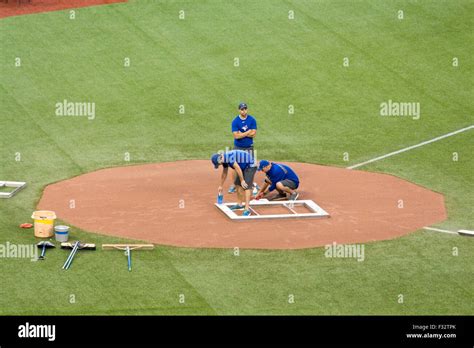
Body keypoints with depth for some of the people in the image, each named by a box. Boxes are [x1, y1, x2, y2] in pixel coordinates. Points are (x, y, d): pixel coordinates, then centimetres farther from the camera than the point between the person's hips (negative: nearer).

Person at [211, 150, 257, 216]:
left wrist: (242, 180, -24)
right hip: (243, 167, 10)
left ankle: (247, 209, -24)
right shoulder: (224, 159, 4)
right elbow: (224, 173, 18)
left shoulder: (229, 157, -27)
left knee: (246, 186, -18)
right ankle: (240, 204, 29)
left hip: (250, 166, -10)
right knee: (237, 184, 15)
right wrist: (221, 186, 25)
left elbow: (237, 168, -29)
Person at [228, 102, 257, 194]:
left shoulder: (252, 120, -4)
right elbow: (236, 136, -17)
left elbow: (253, 134, -11)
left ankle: (251, 185, 18)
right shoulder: (235, 121, -8)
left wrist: (241, 134, -16)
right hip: (238, 147, -1)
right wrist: (248, 132, -16)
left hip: (249, 147, 1)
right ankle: (234, 185, 6)